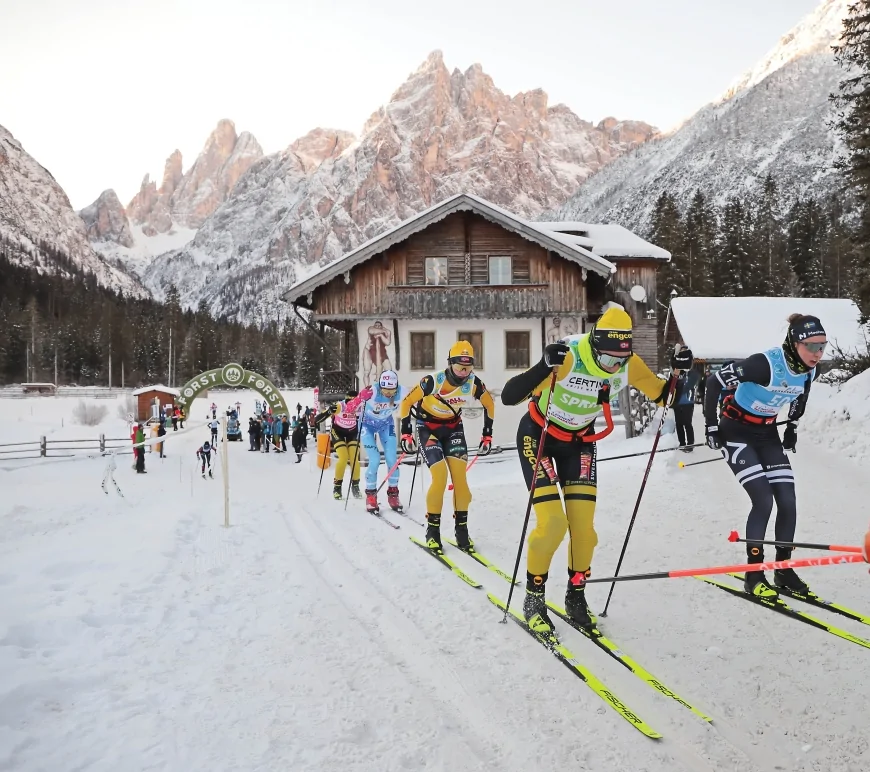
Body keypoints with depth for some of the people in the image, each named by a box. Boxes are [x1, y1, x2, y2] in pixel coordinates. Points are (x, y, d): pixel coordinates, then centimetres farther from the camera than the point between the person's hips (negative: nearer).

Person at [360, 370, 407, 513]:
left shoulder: (402, 393, -26)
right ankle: (371, 495, 5)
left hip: (386, 424, 3)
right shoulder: (372, 392, -36)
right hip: (368, 425, -3)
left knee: (392, 459, -6)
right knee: (375, 460, -13)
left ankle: (393, 494, 11)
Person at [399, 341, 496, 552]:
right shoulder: (433, 381, -29)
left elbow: (489, 404, 3)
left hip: (453, 427, 3)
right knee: (440, 477, -17)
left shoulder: (474, 383, -18)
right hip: (428, 427, -3)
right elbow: (406, 402, -16)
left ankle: (461, 529, 2)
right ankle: (432, 530, -2)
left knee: (460, 477, -10)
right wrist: (406, 434, -14)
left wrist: (487, 435, 4)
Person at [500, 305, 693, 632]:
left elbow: (663, 396, -1)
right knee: (552, 523, -13)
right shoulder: (569, 357, -34)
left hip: (580, 441, 4)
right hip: (538, 436, -4)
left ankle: (576, 596, 20)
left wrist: (678, 372, -21)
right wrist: (545, 366, -53)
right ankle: (534, 597, 8)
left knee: (583, 527, -3)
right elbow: (508, 397, -39)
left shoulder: (629, 364, -18)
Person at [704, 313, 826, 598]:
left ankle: (783, 569, 14)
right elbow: (714, 382, -26)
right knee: (763, 500, -15)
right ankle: (754, 574, -2)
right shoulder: (765, 363, -30)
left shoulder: (809, 370, -8)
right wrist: (711, 426, -19)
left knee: (788, 501, -2)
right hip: (736, 432, -6)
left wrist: (792, 427, 18)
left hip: (767, 434, 7)